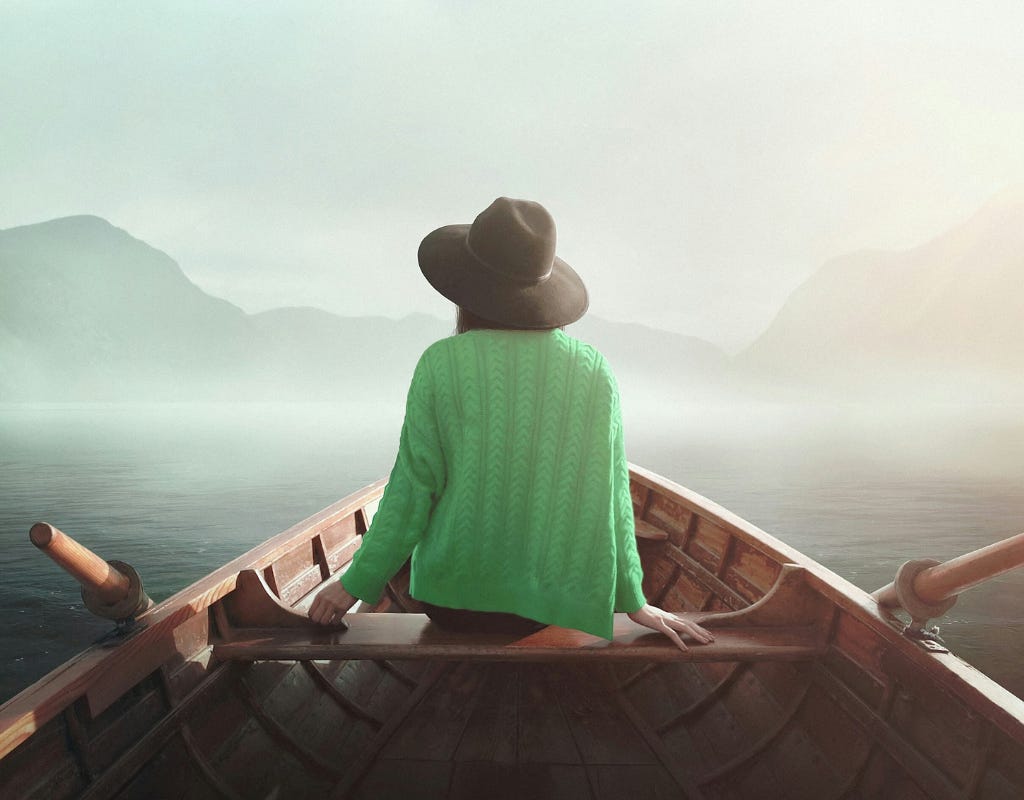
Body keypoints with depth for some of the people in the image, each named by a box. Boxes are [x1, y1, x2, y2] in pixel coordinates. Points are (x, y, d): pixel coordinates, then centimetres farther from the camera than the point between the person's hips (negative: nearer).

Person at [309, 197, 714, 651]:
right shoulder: (594, 370, -5)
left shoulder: (442, 363, -12)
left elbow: (414, 486, -10)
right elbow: (611, 492, -2)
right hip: (557, 600, 2)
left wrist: (358, 583, 4)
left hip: (455, 595, -1)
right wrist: (633, 601, 9)